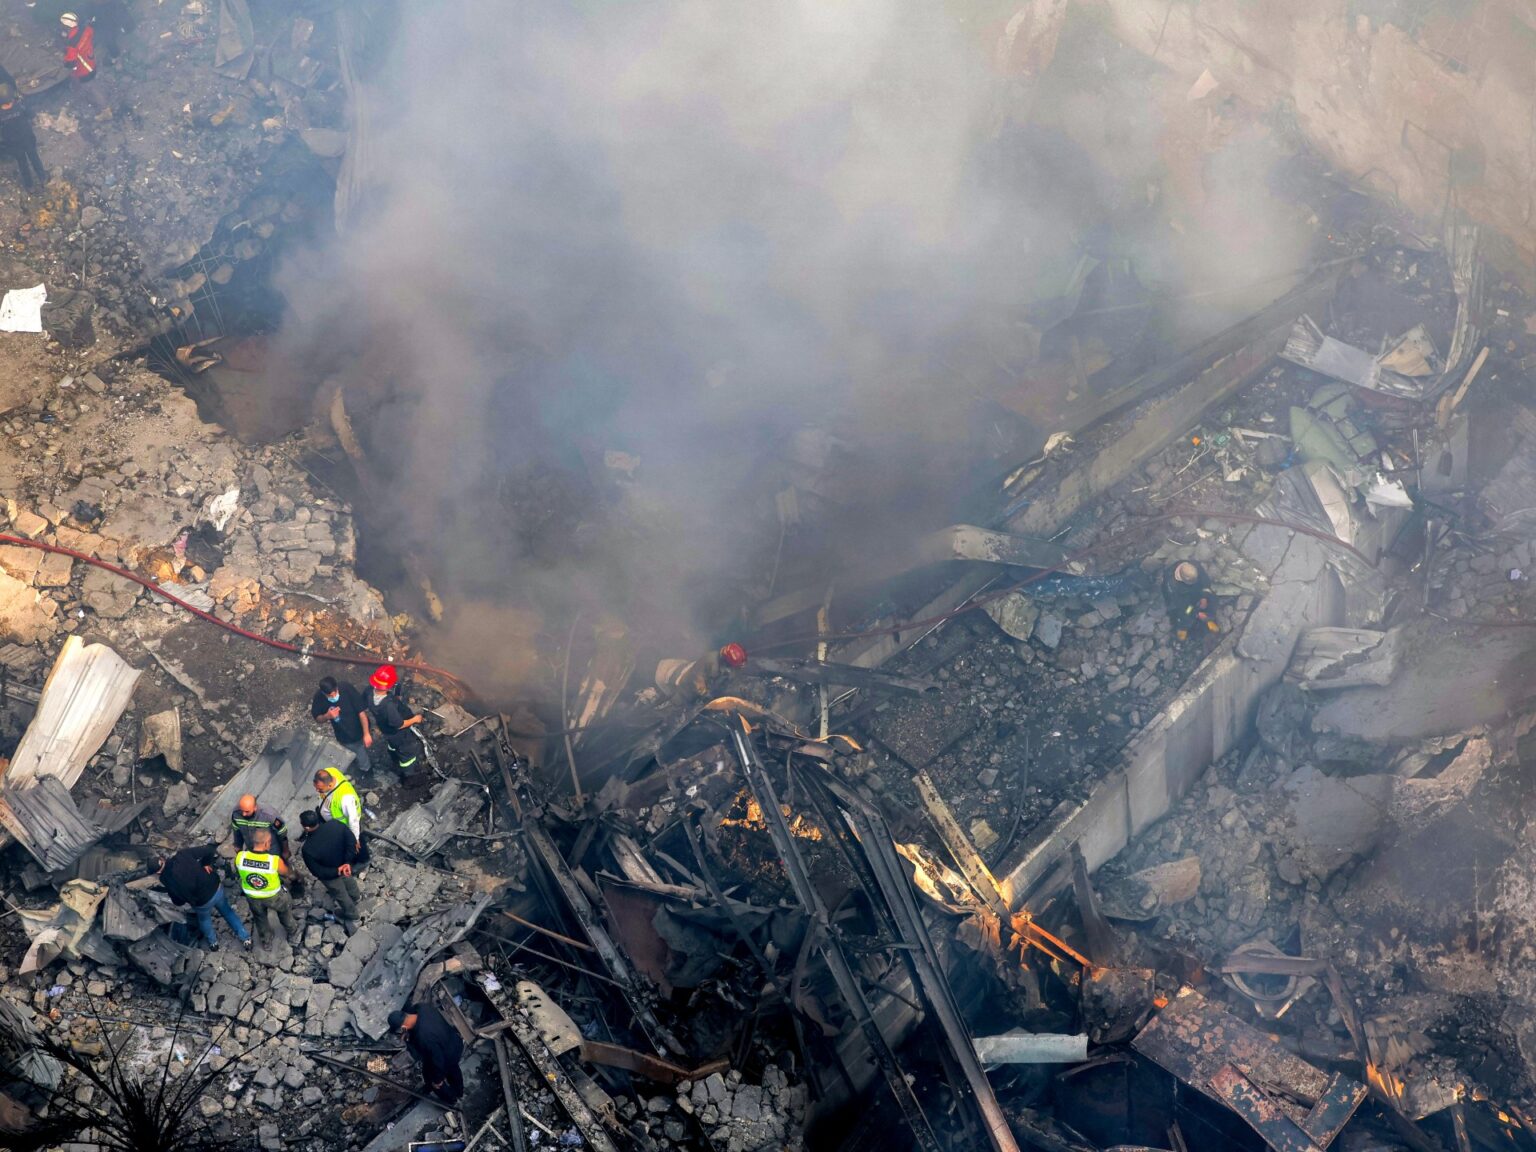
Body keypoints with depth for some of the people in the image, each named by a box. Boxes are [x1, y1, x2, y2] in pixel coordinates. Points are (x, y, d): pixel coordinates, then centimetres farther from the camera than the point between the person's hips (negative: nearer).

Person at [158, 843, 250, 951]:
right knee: (227, 911, 29)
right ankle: (245, 937, 39)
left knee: (204, 919, 34)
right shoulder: (182, 855, -15)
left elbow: (177, 902, -5)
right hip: (216, 888, 2)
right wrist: (207, 864, 4)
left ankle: (213, 942, 54)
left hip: (202, 902, -2)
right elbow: (209, 851, -14)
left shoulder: (165, 879, -14)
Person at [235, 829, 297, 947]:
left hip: (252, 897, 2)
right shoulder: (276, 861, -35)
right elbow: (287, 873, -12)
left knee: (260, 917, 32)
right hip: (273, 896, -2)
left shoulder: (239, 857, -29)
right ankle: (292, 933, 54)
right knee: (284, 908, 32)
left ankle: (266, 940, 55)